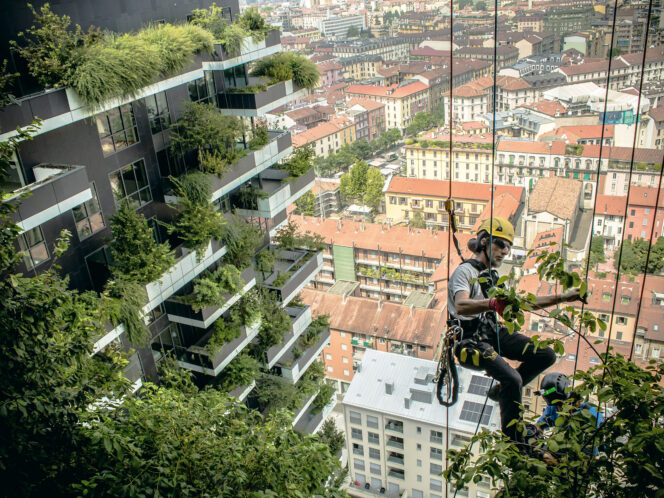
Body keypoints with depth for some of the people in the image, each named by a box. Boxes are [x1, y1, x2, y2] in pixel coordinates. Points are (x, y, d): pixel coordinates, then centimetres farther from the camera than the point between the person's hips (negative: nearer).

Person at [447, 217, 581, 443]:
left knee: (546, 355, -6)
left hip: (492, 333, 8)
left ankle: (502, 391, 9)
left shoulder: (492, 276, 19)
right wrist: (492, 303, -48)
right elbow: (461, 306, -30)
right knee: (513, 378, -27)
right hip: (471, 341, -8)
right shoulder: (466, 270, -9)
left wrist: (563, 298, 17)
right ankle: (512, 442, -12)